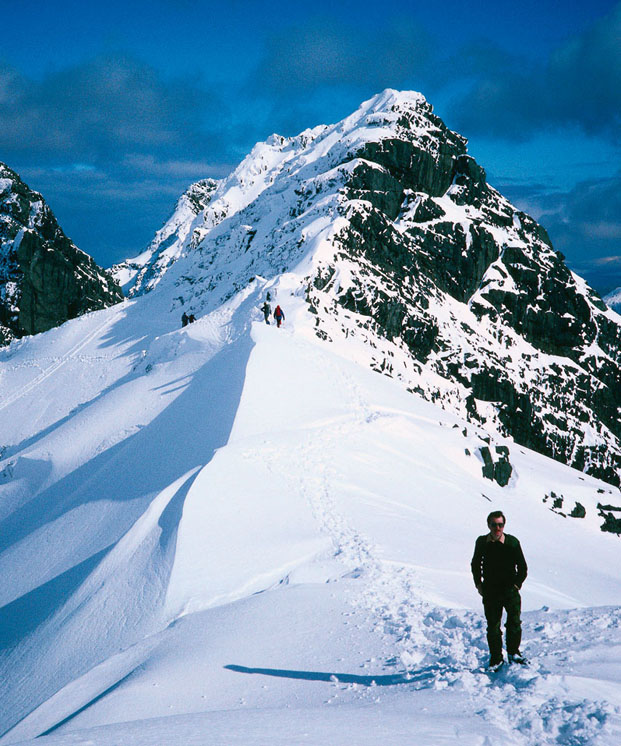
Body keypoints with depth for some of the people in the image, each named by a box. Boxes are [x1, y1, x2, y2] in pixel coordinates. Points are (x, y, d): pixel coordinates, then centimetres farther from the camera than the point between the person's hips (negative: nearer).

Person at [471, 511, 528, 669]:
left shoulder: (512, 542, -7)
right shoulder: (482, 542, 0)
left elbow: (522, 568, 3)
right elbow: (475, 564, 16)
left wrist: (516, 585, -4)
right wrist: (478, 584, 9)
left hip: (510, 590, -1)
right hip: (490, 591, 1)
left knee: (514, 623, -6)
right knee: (493, 626, 2)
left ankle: (513, 652, 15)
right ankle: (496, 658, 15)